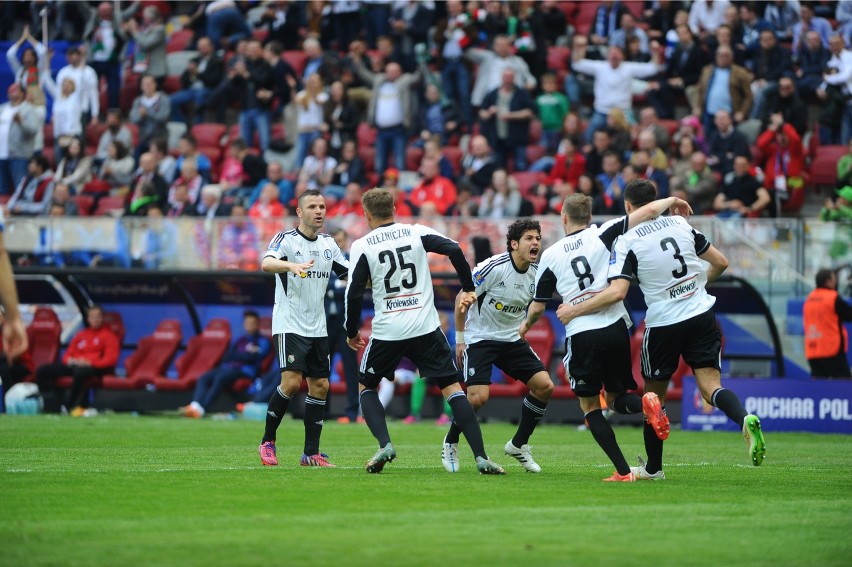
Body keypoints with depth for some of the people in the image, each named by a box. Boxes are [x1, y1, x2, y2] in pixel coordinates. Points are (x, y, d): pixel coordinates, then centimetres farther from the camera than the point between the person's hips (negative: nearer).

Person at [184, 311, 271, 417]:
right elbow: (226, 358, 17)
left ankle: (201, 409, -47)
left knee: (220, 378, -35)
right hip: (227, 367, 7)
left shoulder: (263, 341, 8)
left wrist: (234, 355, 4)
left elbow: (252, 358, -7)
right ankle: (195, 405, -42)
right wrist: (246, 354, 2)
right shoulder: (240, 341, 28)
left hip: (245, 370, -7)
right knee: (204, 378, -21)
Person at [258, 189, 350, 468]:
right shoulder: (286, 239, -9)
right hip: (289, 326, -7)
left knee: (320, 386, 3)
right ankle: (267, 442, -1)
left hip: (317, 328, 7)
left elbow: (352, 275, 17)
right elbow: (267, 263, -28)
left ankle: (311, 453, 9)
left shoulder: (328, 243, 11)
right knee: (292, 381, -18)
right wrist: (292, 266, -49)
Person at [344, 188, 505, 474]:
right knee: (452, 388, 4)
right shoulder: (417, 232, 5)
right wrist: (468, 289, 2)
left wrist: (351, 332, 9)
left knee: (367, 387, 19)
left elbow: (354, 293, -4)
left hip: (387, 332, -1)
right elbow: (454, 250, -8)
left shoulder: (362, 246, 0)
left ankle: (384, 444, -4)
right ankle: (481, 457, -8)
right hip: (426, 328, 1)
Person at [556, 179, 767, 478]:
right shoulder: (680, 224, 5)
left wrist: (574, 310, -10)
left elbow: (617, 292, -20)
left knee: (654, 396, 13)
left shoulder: (627, 242, -8)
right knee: (711, 387, -1)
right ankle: (745, 419, -32)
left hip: (663, 324, -3)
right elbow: (720, 262, 10)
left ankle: (653, 467, 24)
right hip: (702, 316, 3)